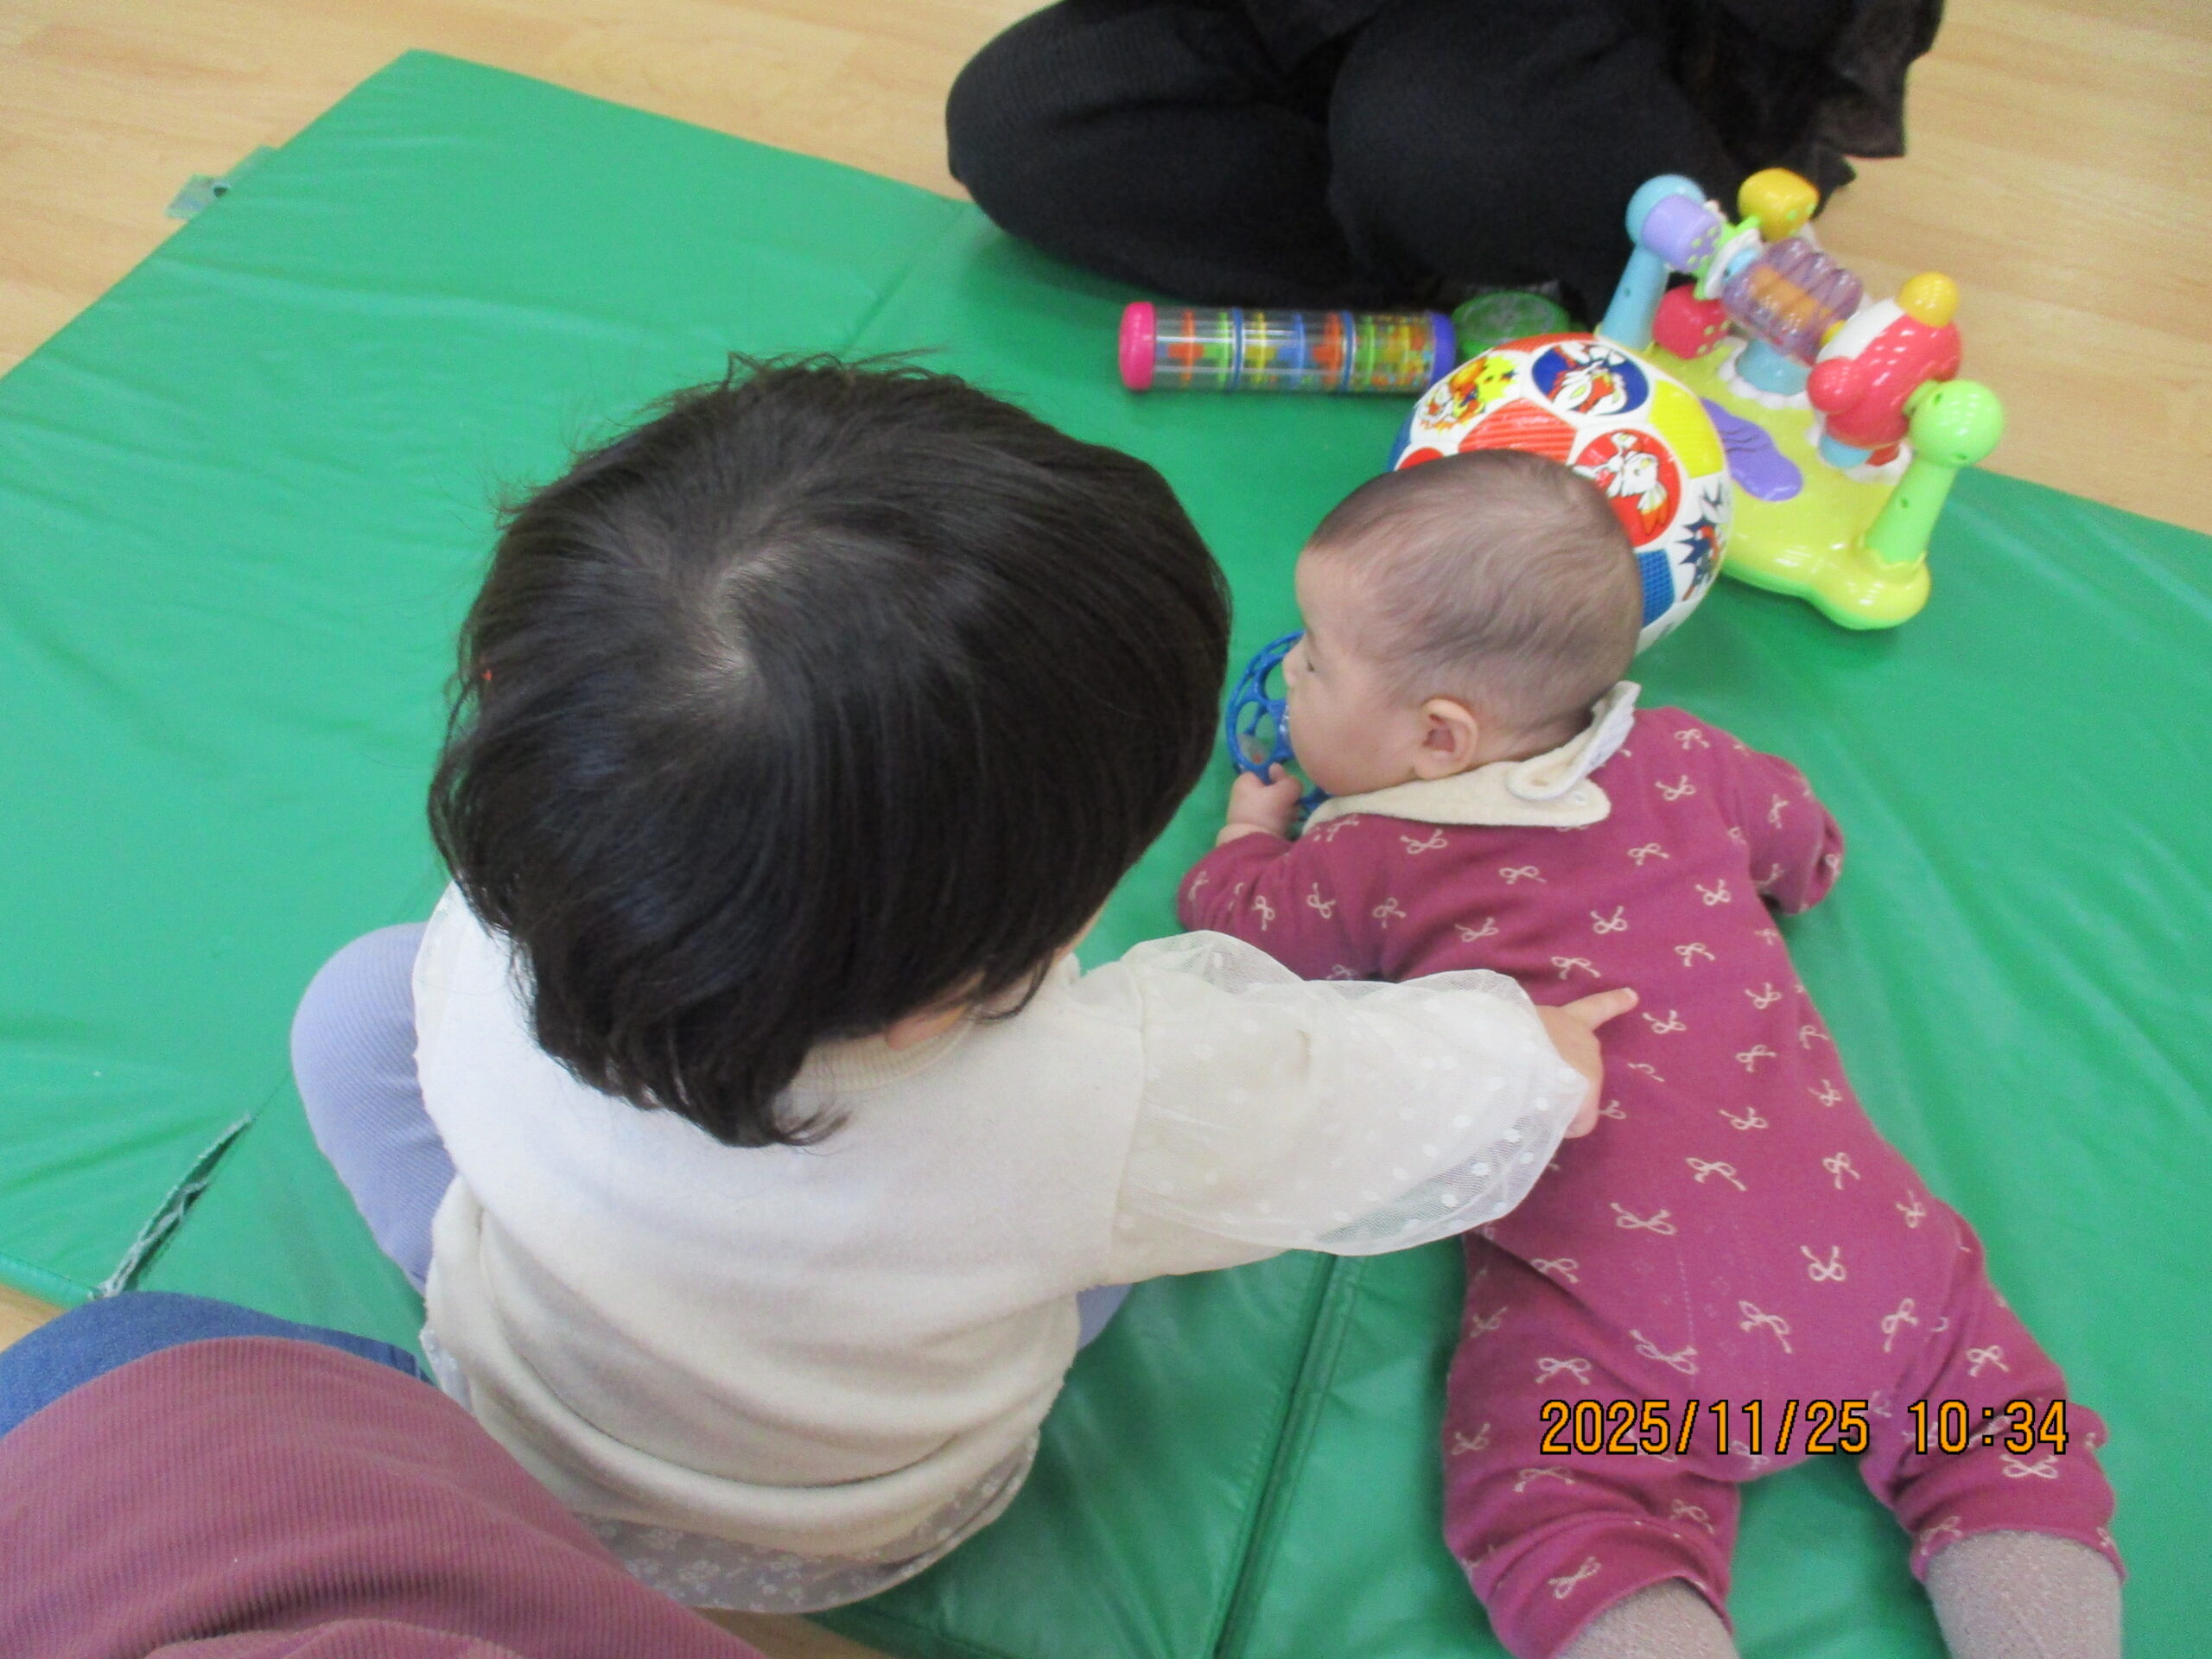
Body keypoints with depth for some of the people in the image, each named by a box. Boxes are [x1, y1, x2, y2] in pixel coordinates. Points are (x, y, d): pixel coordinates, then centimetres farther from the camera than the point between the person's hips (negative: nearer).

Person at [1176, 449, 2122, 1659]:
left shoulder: (1369, 863, 7)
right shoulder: (1685, 760, 18)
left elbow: (1234, 923, 26)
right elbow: (1810, 851, 37)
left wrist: (1251, 825, 45)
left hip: (1623, 1281, -5)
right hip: (1855, 1238, 5)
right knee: (2004, 1434, 20)